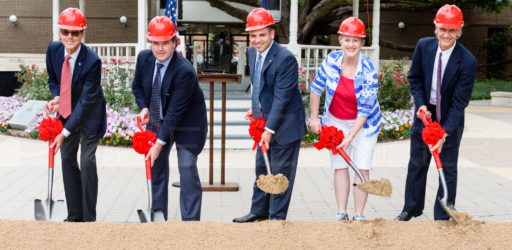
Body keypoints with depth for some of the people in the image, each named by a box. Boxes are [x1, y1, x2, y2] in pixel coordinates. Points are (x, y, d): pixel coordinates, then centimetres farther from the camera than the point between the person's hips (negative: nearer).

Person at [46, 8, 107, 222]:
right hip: (66, 111, 6)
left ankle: (89, 218, 4)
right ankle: (74, 216, 19)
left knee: (87, 161, -8)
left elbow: (86, 101, -26)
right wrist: (56, 97, -12)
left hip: (89, 114, -6)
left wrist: (65, 132, -26)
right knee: (67, 160, 8)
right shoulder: (53, 49, -11)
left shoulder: (92, 61, -28)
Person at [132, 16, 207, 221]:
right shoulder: (144, 58, -12)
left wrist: (160, 143, -27)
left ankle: (190, 220, 2)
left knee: (187, 170, -8)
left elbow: (176, 111, -29)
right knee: (156, 166, 12)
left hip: (186, 123, -6)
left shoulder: (185, 71, -30)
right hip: (157, 119, 6)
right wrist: (144, 107, -11)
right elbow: (137, 86, 8)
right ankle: (158, 214, 27)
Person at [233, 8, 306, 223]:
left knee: (280, 171, 1)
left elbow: (282, 98, -24)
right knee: (262, 168, 18)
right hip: (265, 120, 8)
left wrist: (269, 129, -25)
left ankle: (277, 217, 12)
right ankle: (259, 211, 32)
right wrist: (256, 109, 11)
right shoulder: (252, 53, 4)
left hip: (285, 123, -8)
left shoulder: (286, 59, -22)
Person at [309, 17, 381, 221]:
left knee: (362, 168, -5)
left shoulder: (368, 71, -21)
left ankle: (358, 216, 3)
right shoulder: (331, 60, -13)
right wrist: (314, 118, 0)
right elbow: (316, 88, 1)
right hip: (336, 121, 3)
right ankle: (341, 214, 11)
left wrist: (350, 137, -23)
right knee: (339, 166, 4)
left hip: (363, 123, -3)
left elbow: (365, 109, -20)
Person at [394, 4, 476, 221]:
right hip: (424, 113, 4)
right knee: (417, 163, 15)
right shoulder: (423, 46, -11)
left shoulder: (467, 61, -22)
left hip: (450, 120, -3)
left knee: (448, 169, 5)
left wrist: (444, 134, -26)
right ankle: (412, 209, 32)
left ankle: (443, 217, 16)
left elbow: (460, 101, -21)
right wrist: (421, 105, -14)